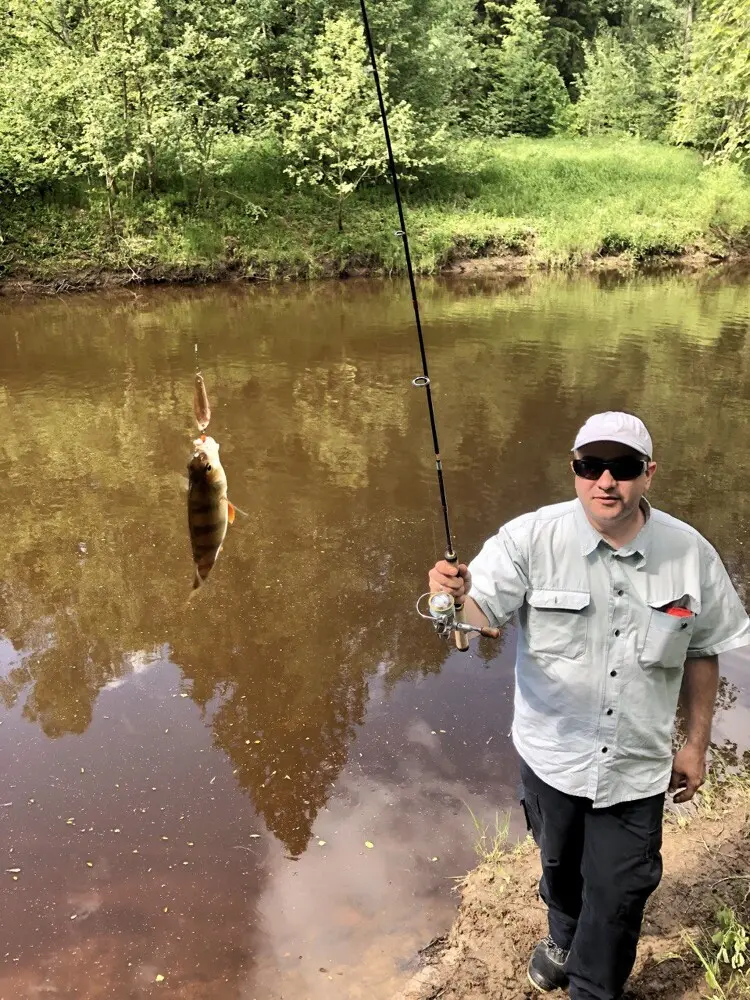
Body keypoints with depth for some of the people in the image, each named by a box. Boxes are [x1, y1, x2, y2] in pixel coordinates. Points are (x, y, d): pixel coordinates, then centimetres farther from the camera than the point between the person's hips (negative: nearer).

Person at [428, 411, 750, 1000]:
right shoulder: (532, 539, -17)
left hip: (637, 766, 0)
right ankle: (564, 937, 59)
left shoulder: (691, 554, -10)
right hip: (553, 753, 1)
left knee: (618, 893, 11)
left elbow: (702, 654, 1)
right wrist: (456, 595, -49)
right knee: (559, 862, 26)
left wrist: (697, 745, 6)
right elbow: (480, 613, -25)